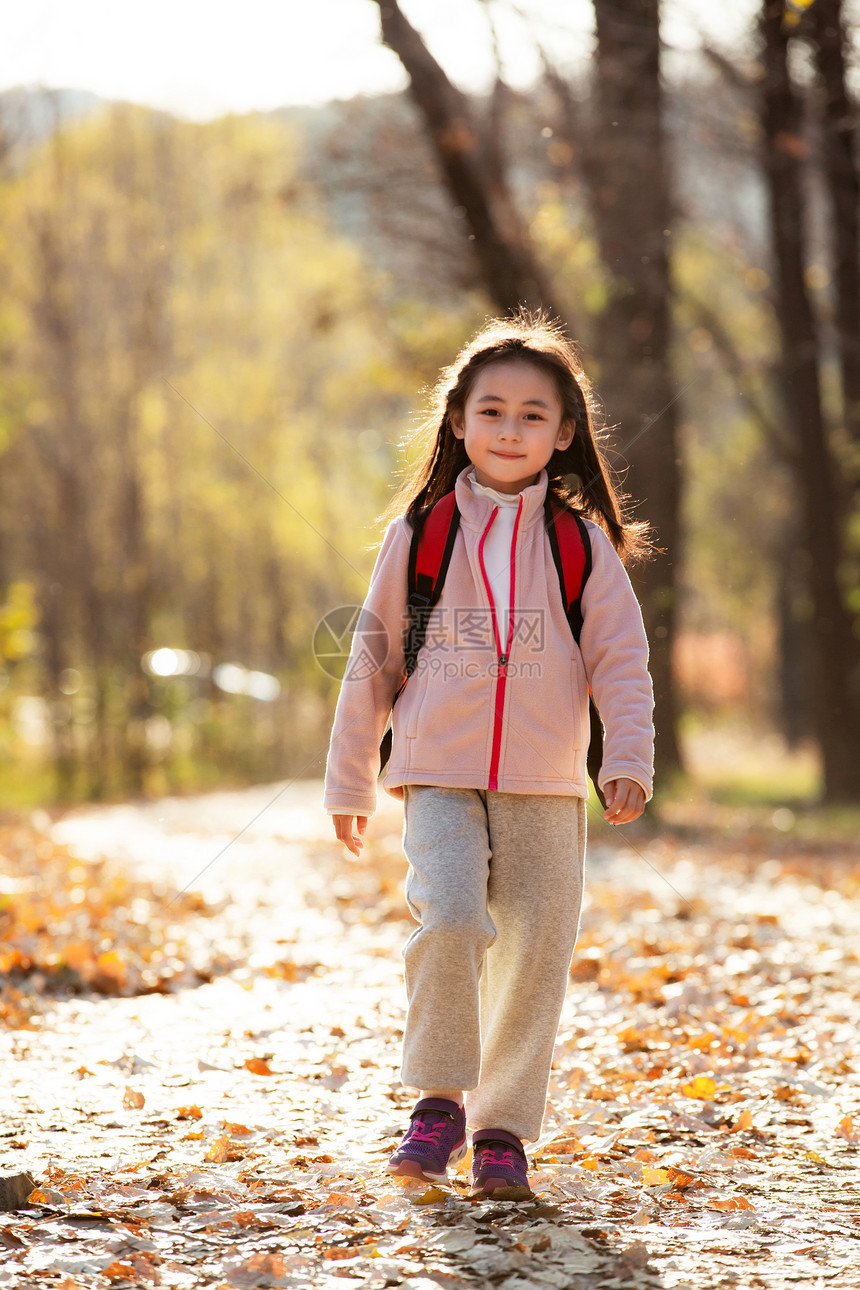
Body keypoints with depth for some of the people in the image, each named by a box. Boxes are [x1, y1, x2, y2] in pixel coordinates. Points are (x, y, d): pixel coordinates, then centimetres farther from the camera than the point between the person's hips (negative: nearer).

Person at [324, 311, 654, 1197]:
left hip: (547, 789, 1)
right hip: (438, 779, -1)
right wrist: (350, 782, 13)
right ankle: (439, 1099, -4)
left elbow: (621, 662, 4)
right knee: (448, 919, -22)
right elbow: (372, 658, 11)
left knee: (534, 951, 0)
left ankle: (502, 1127, 15)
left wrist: (628, 760, -11)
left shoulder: (584, 543, 4)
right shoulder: (419, 532, 4)